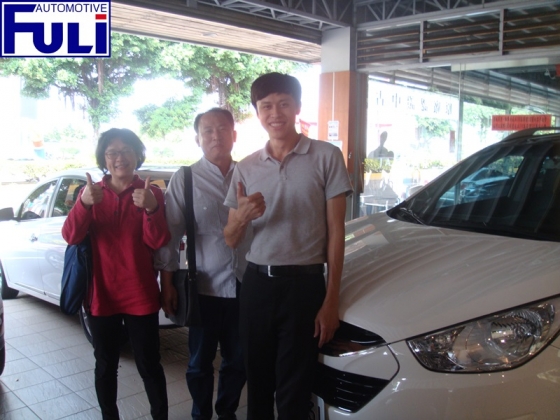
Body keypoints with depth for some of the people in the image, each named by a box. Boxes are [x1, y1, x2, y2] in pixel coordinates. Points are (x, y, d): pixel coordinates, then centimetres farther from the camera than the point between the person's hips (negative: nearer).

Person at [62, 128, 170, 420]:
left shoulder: (151, 192, -2)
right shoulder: (91, 193, 3)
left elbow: (157, 242, -12)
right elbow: (70, 237, -9)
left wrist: (151, 208, -31)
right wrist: (84, 203, -28)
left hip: (141, 295, -2)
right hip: (102, 294, 2)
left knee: (149, 365, 5)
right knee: (105, 366, 14)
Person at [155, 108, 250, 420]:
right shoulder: (184, 179, -4)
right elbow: (171, 233, -5)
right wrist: (167, 282, -6)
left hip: (244, 285, 3)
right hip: (204, 287, -2)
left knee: (238, 360, 15)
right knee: (201, 361, 13)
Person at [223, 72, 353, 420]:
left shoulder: (326, 156, -4)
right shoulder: (246, 167, 7)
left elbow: (336, 231, -3)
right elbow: (231, 240, 9)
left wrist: (331, 300, -7)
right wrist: (242, 216, -15)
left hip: (304, 284, -3)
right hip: (257, 284, 4)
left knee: (293, 391, 5)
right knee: (258, 385, 15)